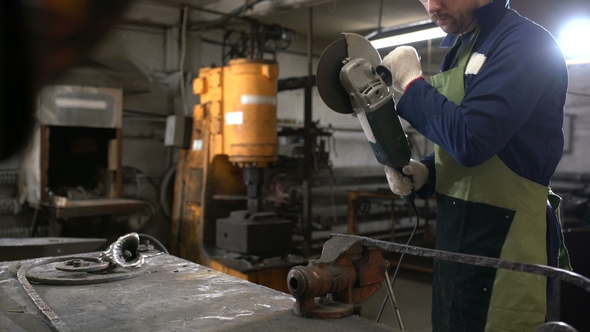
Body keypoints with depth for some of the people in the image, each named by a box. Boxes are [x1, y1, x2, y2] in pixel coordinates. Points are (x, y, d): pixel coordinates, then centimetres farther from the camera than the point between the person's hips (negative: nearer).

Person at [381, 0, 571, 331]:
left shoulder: (525, 43, -15)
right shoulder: (458, 48, 12)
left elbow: (469, 140, -26)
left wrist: (411, 82, -13)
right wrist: (423, 173, -2)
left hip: (504, 238, -8)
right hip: (454, 234, 8)